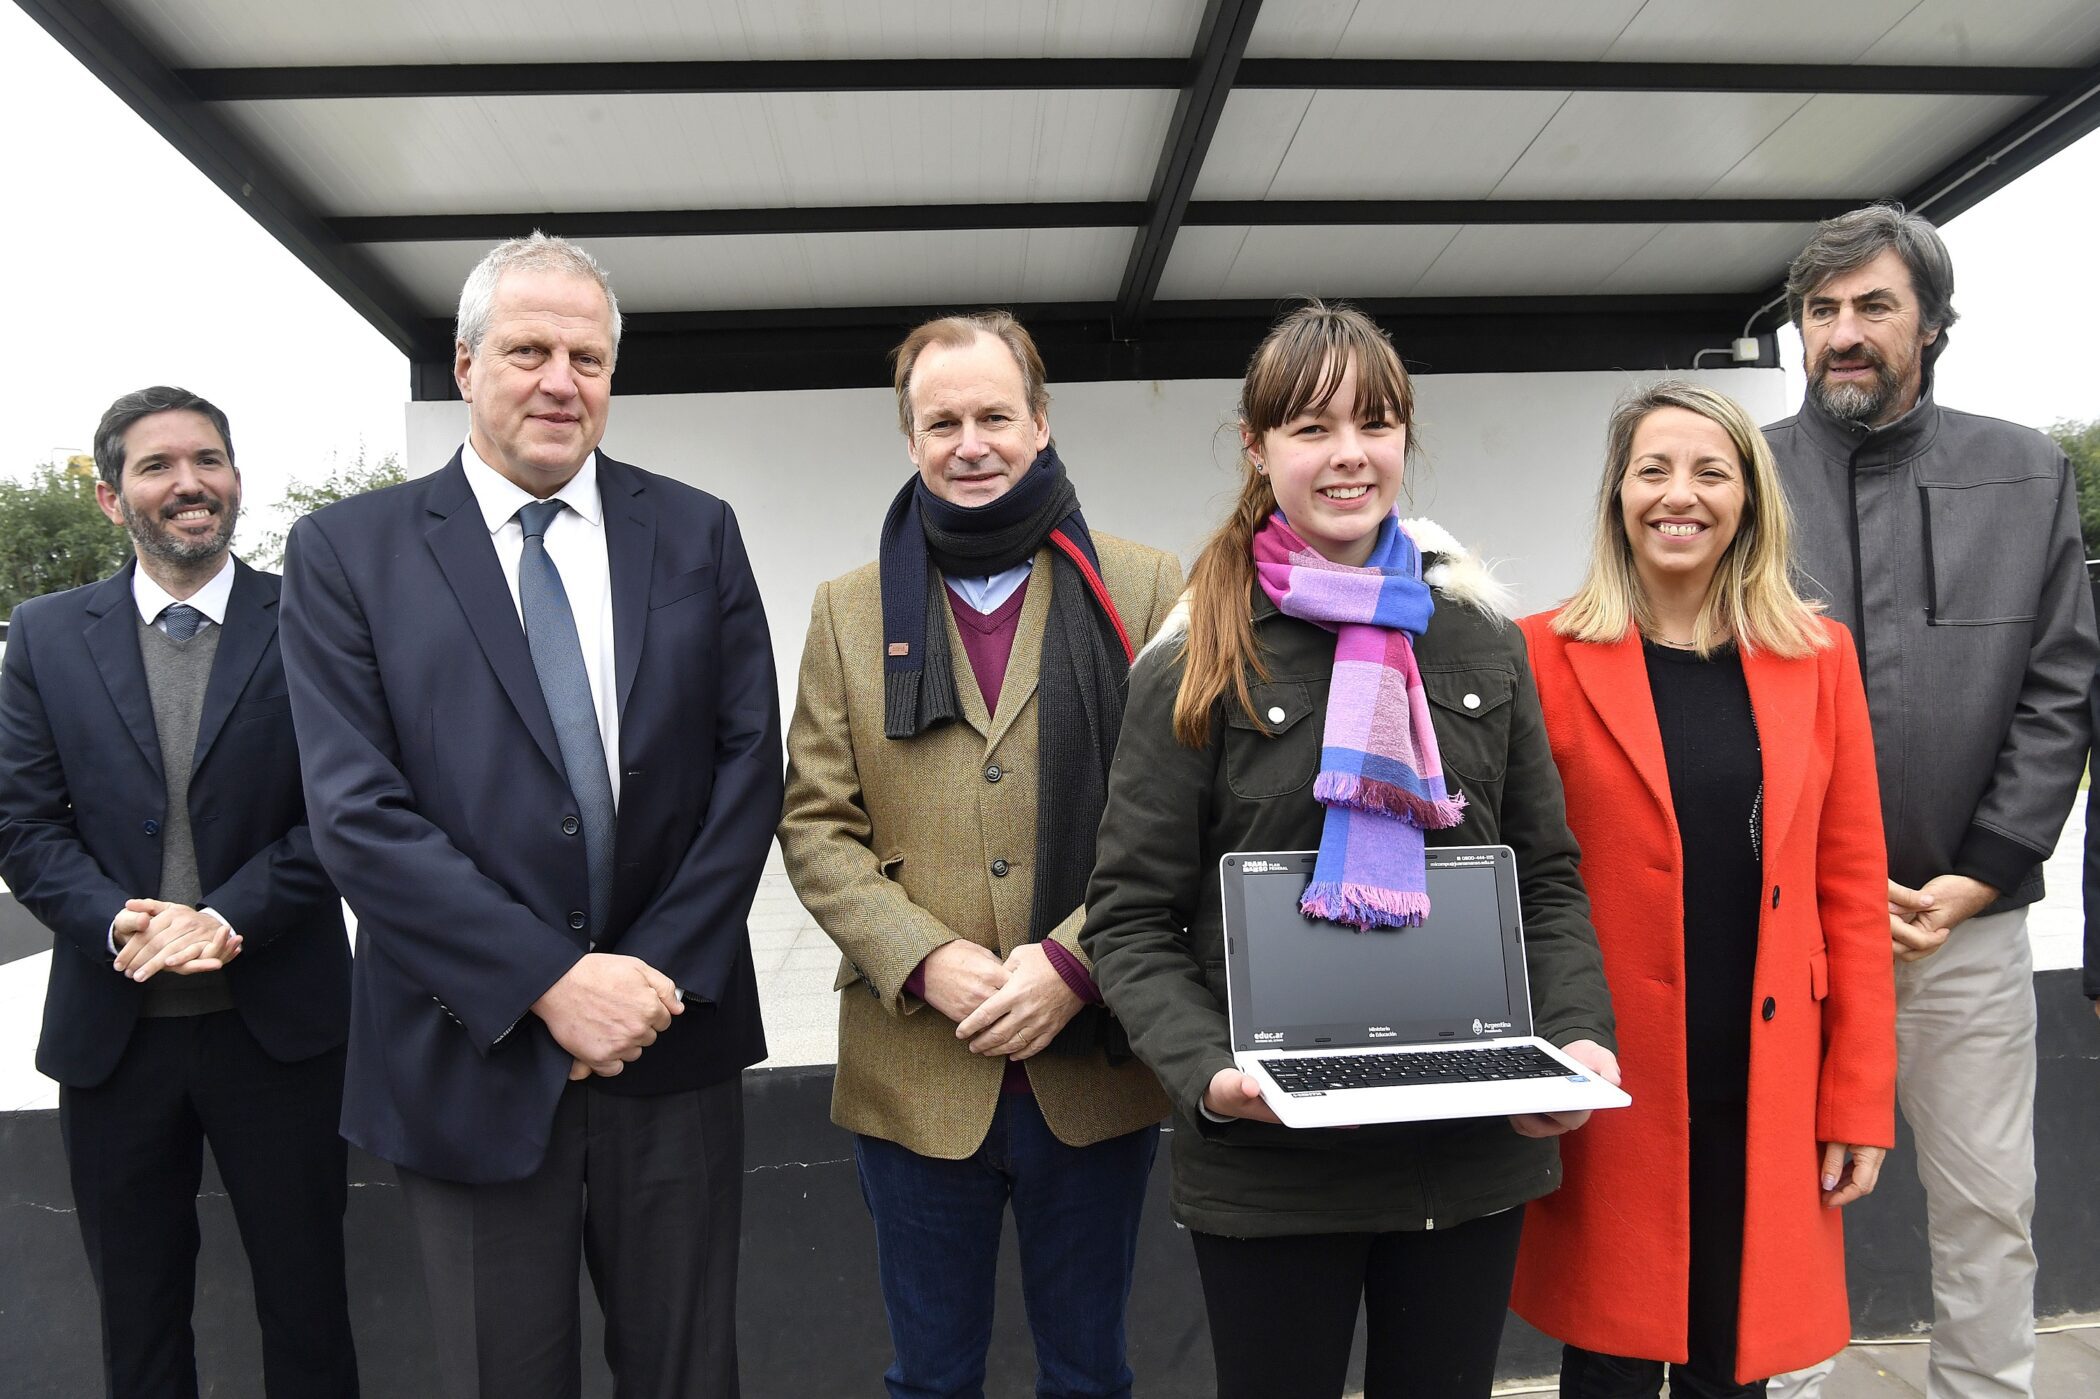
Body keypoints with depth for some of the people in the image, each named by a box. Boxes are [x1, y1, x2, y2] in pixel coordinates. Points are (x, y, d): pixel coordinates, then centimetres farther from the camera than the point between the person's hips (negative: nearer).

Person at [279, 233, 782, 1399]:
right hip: (476, 1052, -1)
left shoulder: (695, 534, 3)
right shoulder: (347, 550, -2)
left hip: (674, 1037, 2)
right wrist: (550, 982, -15)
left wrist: (659, 974, -10)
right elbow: (357, 811, -9)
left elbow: (748, 763, -1)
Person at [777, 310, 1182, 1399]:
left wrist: (1074, 960, -15)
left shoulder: (1145, 591, 0)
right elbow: (815, 824, 2)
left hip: (1097, 1066, 0)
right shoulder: (849, 611, 6)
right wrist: (926, 961, -12)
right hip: (913, 1073, 1)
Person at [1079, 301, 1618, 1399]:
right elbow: (1131, 919, -5)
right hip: (1269, 1161, -3)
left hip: (1471, 1146, 3)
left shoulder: (1484, 647, 5)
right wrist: (1207, 1072, -20)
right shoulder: (1197, 667, -6)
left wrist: (1579, 1035, -7)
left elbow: (1549, 881, 9)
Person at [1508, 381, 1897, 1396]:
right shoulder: (1547, 657, -5)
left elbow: (1851, 887, 5)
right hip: (1611, 1088, -2)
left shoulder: (1817, 659, 5)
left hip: (1769, 1095, 3)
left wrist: (1859, 1098, 3)